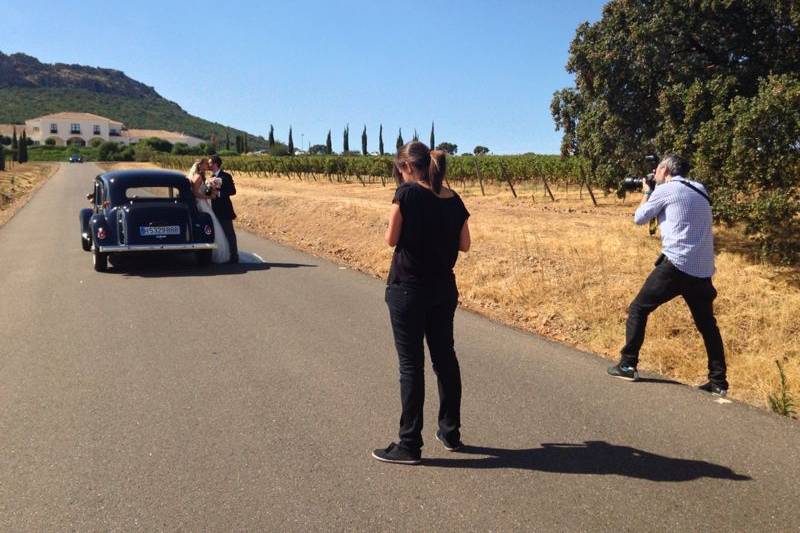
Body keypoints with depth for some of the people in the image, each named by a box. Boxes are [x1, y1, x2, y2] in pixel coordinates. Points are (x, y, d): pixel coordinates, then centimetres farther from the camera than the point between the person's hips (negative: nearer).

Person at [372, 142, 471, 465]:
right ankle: (450, 433, 26)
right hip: (443, 290, 6)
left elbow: (391, 239, -8)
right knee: (445, 357, 15)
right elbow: (464, 244, 8)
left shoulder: (407, 194, -13)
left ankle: (410, 445, 7)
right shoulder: (454, 200, 4)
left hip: (408, 290, -6)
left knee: (411, 364, 0)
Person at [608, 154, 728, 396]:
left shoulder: (665, 189, 0)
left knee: (638, 309, 6)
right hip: (703, 270, 6)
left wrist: (647, 192, 24)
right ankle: (718, 381, 17)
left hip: (676, 265, -6)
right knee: (707, 325, 17)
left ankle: (627, 365, 4)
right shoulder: (699, 191, 18)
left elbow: (640, 218, 9)